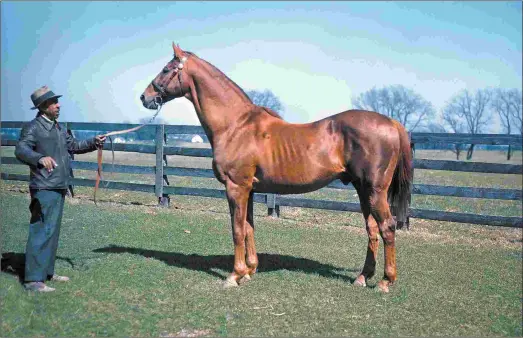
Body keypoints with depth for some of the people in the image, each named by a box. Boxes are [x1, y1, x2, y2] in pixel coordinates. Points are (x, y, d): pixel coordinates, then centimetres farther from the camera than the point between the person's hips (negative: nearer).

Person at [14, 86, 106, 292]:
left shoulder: (58, 128, 16)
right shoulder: (33, 127, -11)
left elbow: (74, 146, 27)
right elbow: (21, 150, -25)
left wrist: (94, 143, 14)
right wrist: (41, 158, -43)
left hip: (59, 188, 9)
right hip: (44, 189, -9)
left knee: (52, 231, 16)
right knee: (41, 231, -10)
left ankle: (46, 272, 27)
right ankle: (33, 279, -8)